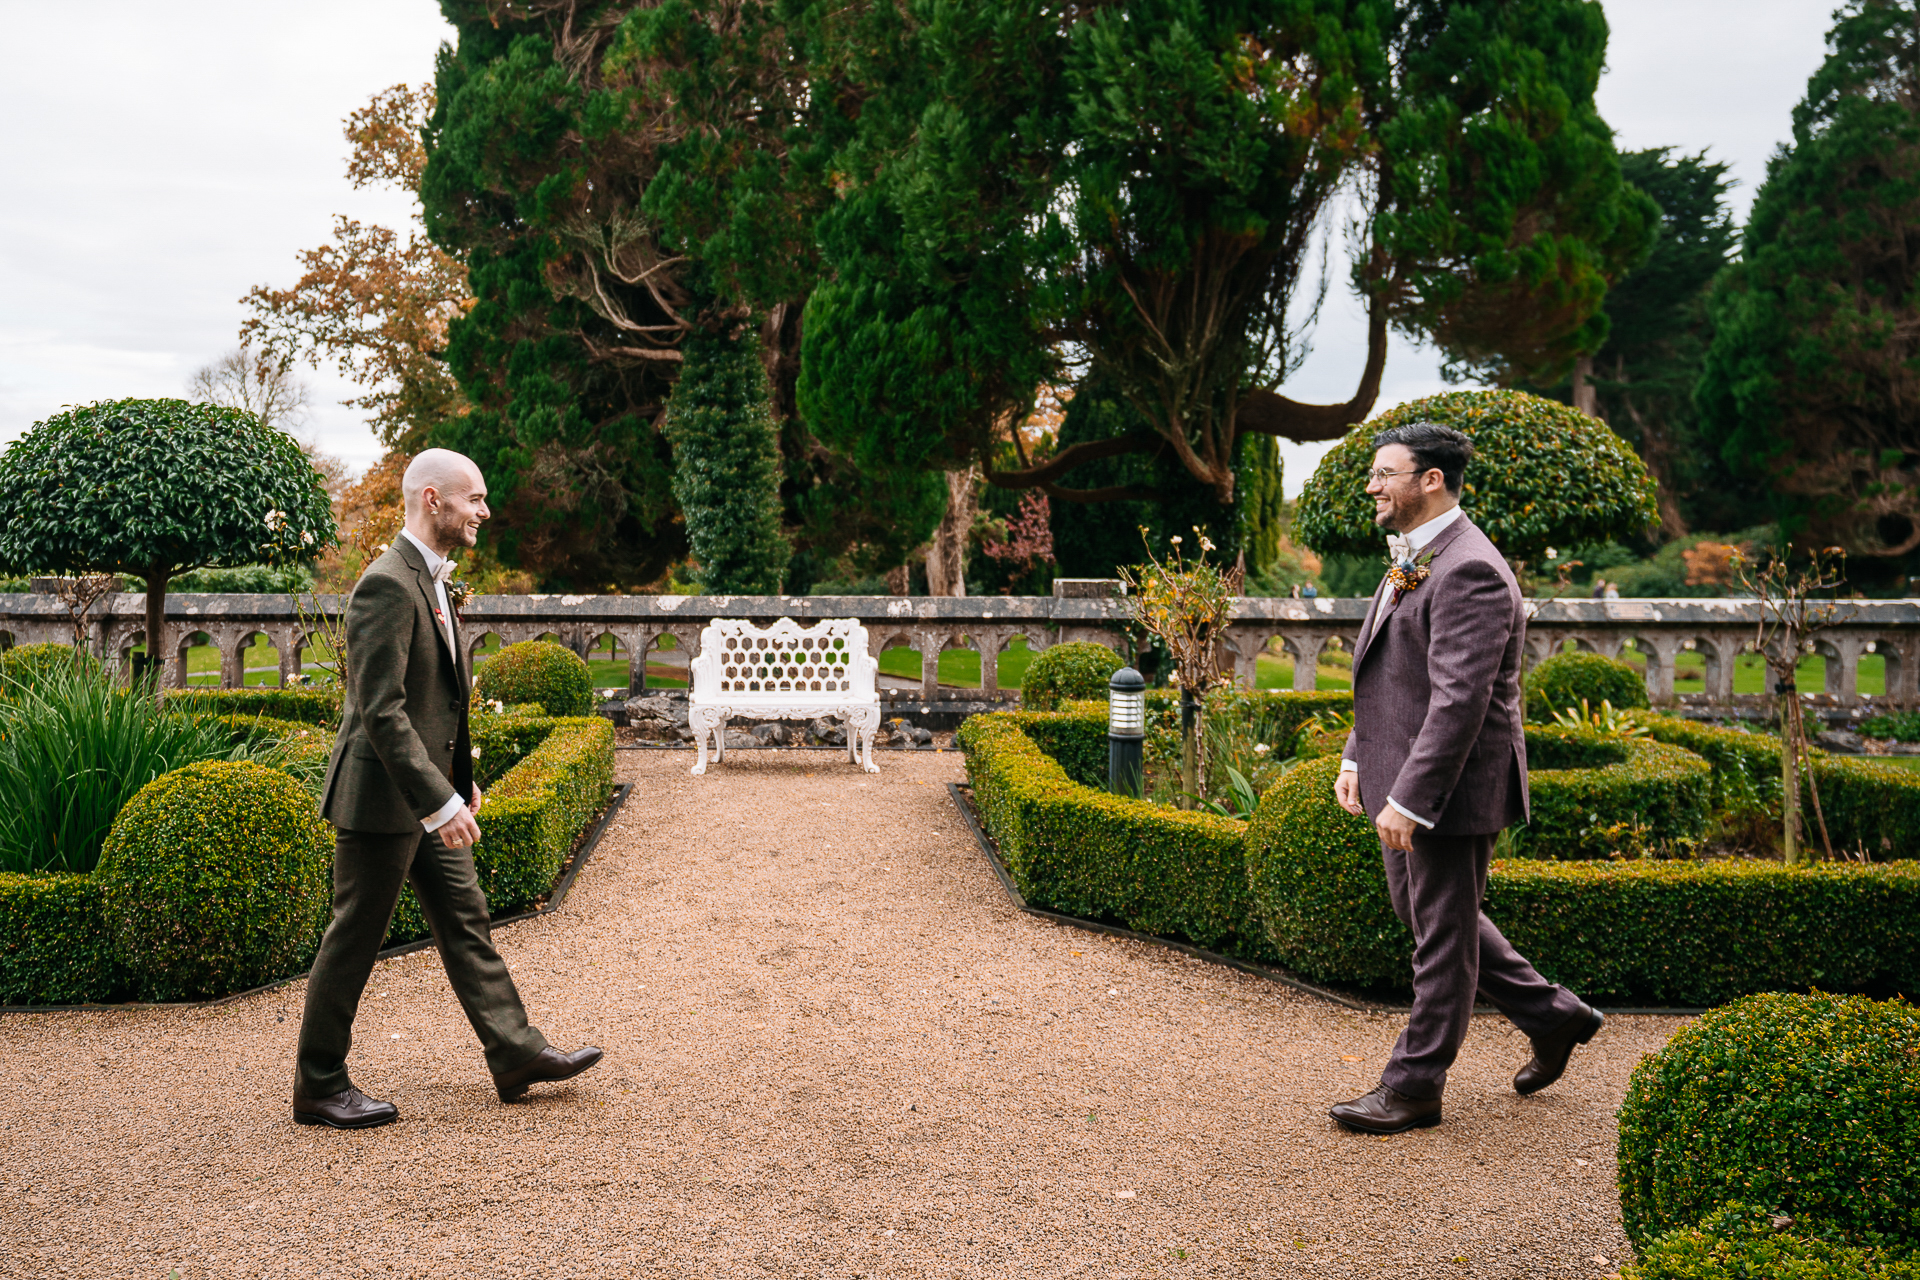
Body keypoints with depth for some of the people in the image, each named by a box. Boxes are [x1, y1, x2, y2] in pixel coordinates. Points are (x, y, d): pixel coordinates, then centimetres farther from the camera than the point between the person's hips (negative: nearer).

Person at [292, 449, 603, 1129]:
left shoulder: (431, 580, 12)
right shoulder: (386, 586, -21)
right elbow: (381, 710, -26)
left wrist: (459, 778, 22)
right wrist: (440, 803, -28)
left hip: (427, 795, 10)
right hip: (382, 798, -10)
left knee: (466, 920, 13)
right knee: (354, 939, 2)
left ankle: (515, 1052, 21)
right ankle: (319, 1086, 16)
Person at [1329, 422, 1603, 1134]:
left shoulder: (1468, 572, -21)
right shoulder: (1412, 560, 12)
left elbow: (1460, 701, -27)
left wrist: (1410, 799, -27)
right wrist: (1356, 756, 15)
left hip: (1452, 786, -11)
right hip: (1406, 778, 11)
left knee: (1442, 935, 3)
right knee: (1421, 911, 21)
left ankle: (1415, 1086, 16)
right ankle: (1552, 1017, 34)